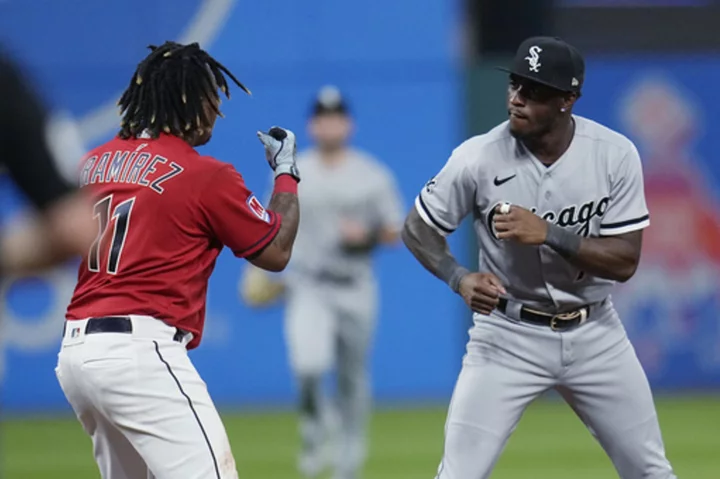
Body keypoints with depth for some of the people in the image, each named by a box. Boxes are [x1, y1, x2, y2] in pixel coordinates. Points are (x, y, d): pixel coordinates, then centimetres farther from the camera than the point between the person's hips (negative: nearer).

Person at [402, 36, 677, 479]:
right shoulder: (479, 158, -17)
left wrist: (549, 234, -28)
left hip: (595, 334, 2)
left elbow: (625, 262, -14)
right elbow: (418, 229, -4)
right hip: (508, 334, -2)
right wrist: (460, 278, -23)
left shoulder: (616, 154, -14)